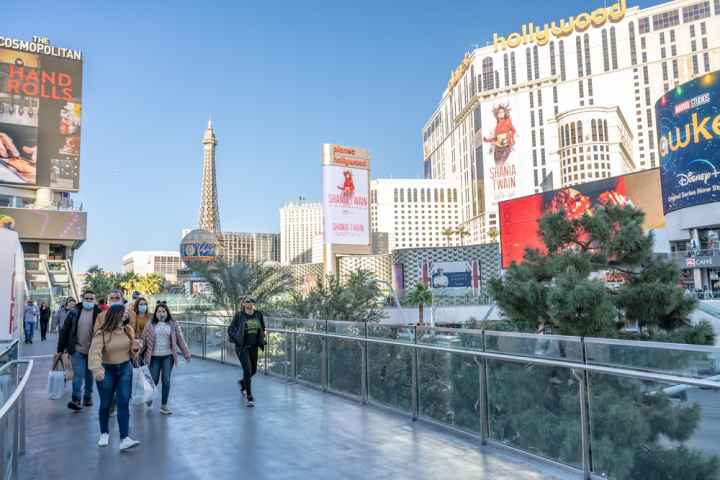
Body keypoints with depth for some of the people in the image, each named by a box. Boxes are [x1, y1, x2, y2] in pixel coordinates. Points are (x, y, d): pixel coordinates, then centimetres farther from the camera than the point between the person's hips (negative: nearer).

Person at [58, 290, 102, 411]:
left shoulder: (99, 313, -4)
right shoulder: (74, 312, 0)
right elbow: (65, 330, 4)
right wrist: (61, 348, 3)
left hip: (92, 350, 0)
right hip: (77, 349, 0)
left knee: (89, 375, 13)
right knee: (78, 374, -8)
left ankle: (87, 397, 26)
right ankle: (76, 400, -3)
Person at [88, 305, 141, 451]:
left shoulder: (128, 330, -2)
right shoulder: (101, 334, -16)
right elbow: (94, 353, -30)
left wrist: (135, 348, -14)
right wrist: (97, 369, -47)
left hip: (125, 369, 2)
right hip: (107, 370, -2)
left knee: (124, 403, -5)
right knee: (105, 404, 12)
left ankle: (124, 439, -7)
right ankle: (104, 433, 35)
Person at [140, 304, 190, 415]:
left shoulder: (173, 324, 2)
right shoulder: (151, 325, 2)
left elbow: (180, 339, 3)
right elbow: (144, 338, 1)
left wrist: (186, 353, 2)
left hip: (168, 356, 0)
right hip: (154, 356, 0)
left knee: (166, 380, -1)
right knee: (153, 380, 5)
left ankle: (164, 405, 10)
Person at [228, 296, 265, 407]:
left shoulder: (258, 314, 3)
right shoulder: (239, 316, -7)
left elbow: (262, 329, 16)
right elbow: (230, 330, -3)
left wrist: (262, 341, 7)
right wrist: (237, 338, -18)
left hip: (254, 347, 5)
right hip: (242, 347, -5)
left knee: (253, 370, 16)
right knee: (247, 370, -12)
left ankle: (243, 383, 47)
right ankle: (249, 396, -1)